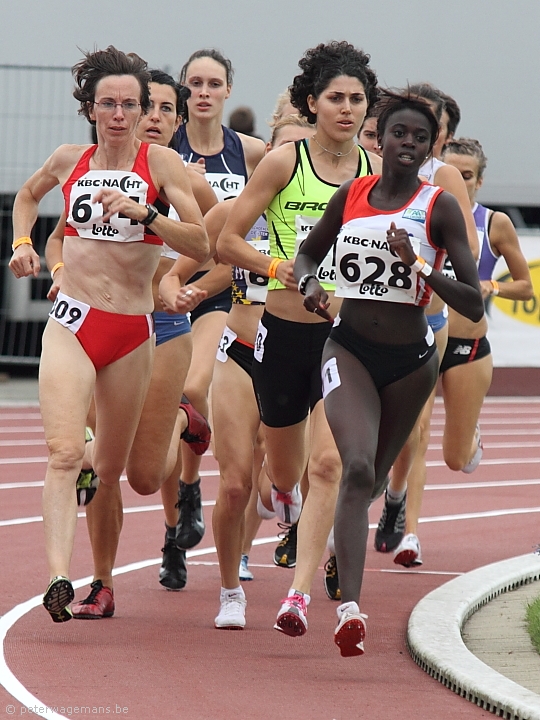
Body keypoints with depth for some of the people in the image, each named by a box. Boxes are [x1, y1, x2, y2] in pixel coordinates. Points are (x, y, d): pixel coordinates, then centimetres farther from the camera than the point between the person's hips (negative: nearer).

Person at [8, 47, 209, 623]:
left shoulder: (160, 162, -1)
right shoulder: (69, 160, 7)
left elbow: (200, 245, -9)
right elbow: (28, 195, 30)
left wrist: (144, 213, -22)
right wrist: (22, 242, 13)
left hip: (132, 333, 0)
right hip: (71, 325, 0)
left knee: (109, 471, 13)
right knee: (64, 453, -21)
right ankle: (58, 579, -32)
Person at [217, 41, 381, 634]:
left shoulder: (377, 170, 3)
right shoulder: (284, 162, -5)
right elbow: (227, 240, -4)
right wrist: (276, 266, -20)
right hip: (286, 331, -1)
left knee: (328, 463, -16)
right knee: (284, 469, 13)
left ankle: (299, 595, -15)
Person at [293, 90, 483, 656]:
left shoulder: (440, 208, -6)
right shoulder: (350, 196, 2)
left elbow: (473, 306, -10)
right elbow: (307, 253, 20)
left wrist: (420, 265, -24)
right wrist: (307, 282, -3)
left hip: (409, 360, 1)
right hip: (348, 350, -1)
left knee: (372, 478, 17)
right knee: (357, 468, -22)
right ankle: (349, 607, -32)